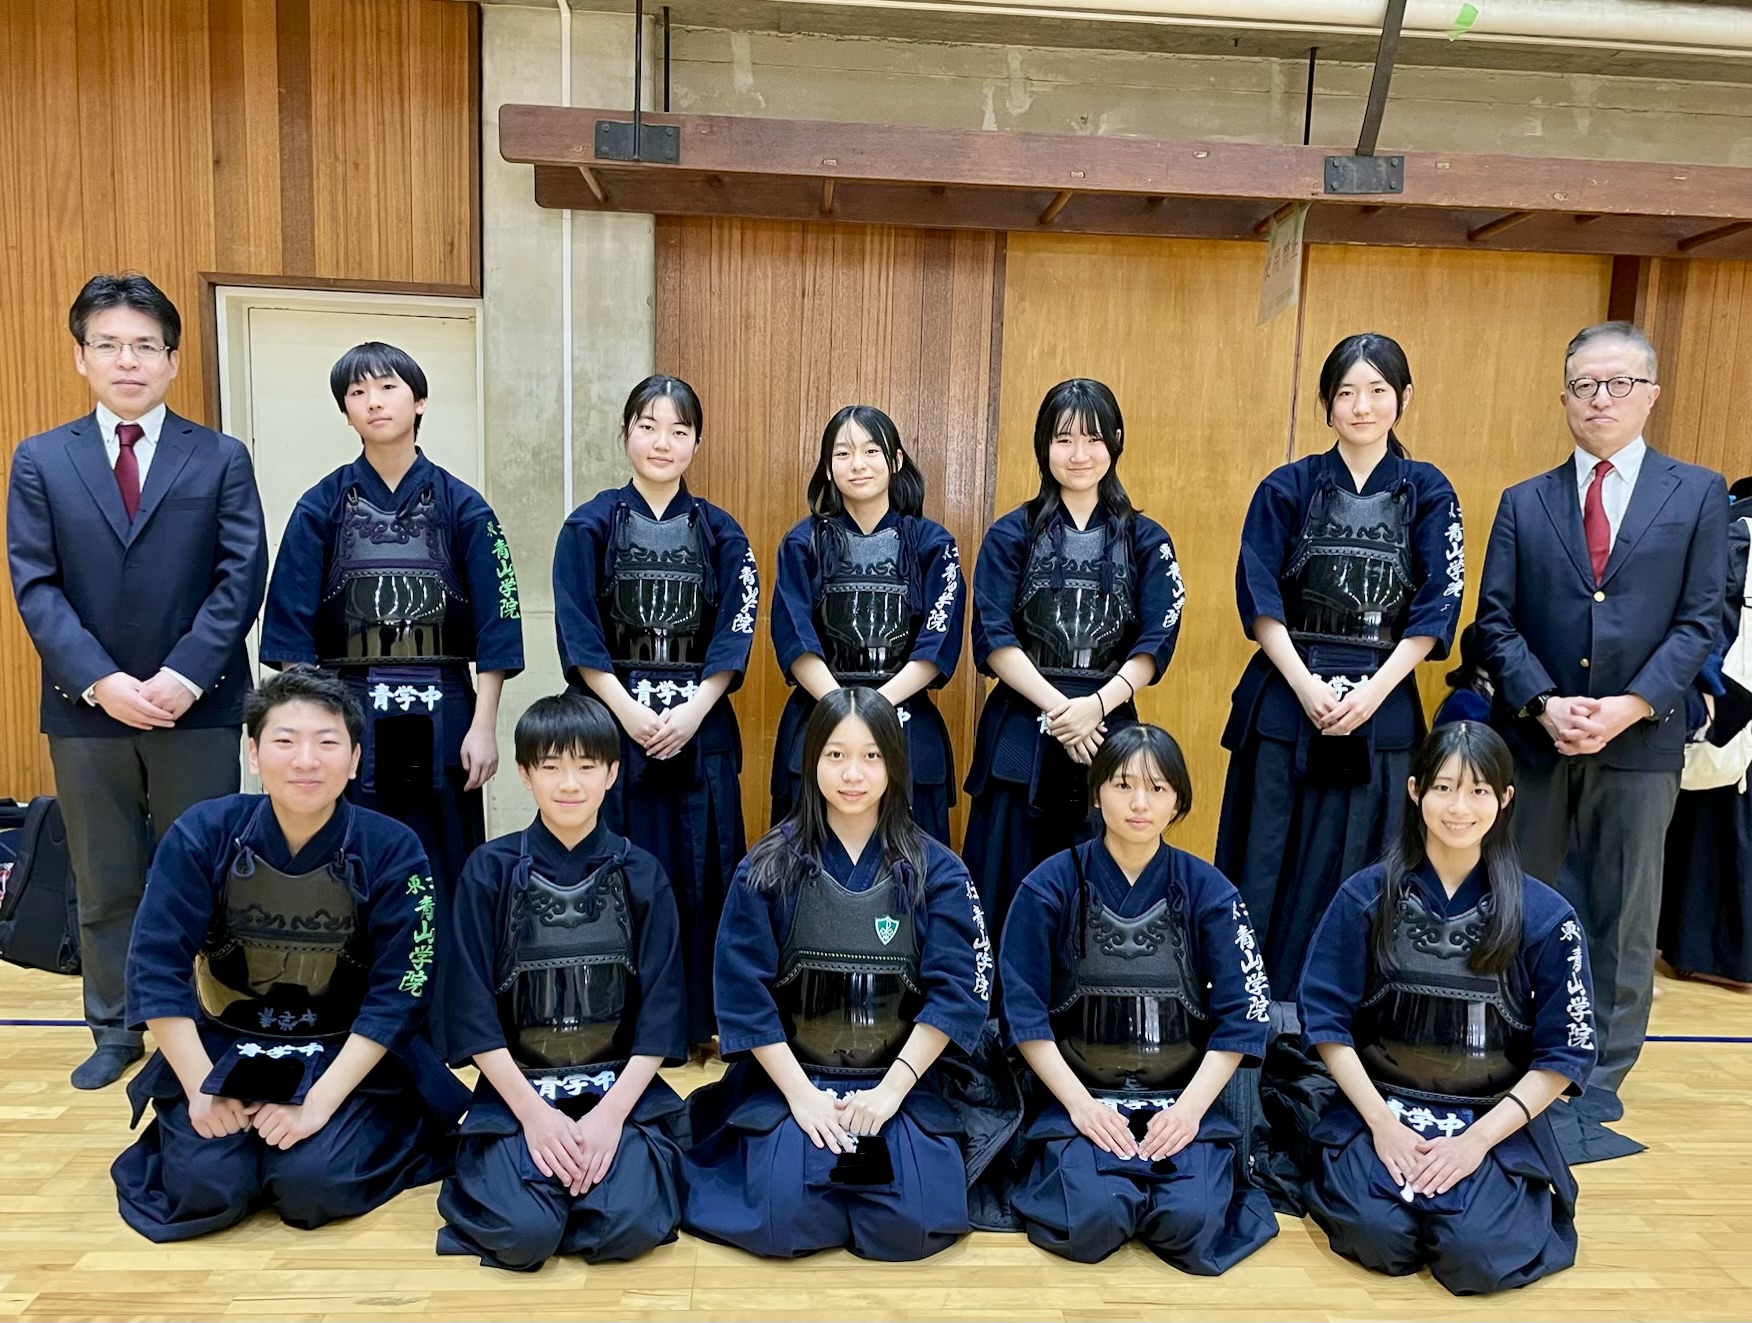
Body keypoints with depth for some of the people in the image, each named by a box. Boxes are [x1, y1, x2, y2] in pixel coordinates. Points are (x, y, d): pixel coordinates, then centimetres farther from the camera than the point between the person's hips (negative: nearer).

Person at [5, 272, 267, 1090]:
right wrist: (99, 681, -14)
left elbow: (241, 578, -5)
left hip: (198, 706, -1)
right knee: (104, 883, 12)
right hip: (85, 707, 2)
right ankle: (116, 1031, 27)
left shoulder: (221, 459, 3)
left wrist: (186, 674, -15)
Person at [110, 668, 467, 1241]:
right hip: (223, 1045, 2)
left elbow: (398, 993, -15)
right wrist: (202, 1091, -15)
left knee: (310, 1185, -22)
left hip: (347, 1056, -1)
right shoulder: (202, 834, -13)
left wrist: (318, 1104, -20)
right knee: (206, 1188, -18)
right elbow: (156, 967, -10)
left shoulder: (392, 850, -16)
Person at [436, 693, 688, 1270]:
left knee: (627, 1224, -23)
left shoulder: (642, 874, 0)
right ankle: (490, 1171, 9)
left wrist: (611, 1113, -14)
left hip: (622, 1088, 0)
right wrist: (533, 1113, -13)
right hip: (517, 1089, 0)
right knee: (522, 1233, -23)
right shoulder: (489, 869, -2)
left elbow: (662, 1008, -2)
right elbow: (472, 1006, -4)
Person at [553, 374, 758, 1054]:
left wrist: (690, 713, -11)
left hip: (701, 727, 1)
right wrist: (630, 712, -13)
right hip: (613, 719, -1)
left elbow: (734, 636, 1)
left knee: (698, 871, 5)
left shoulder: (721, 533, 6)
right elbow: (578, 637, -4)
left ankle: (699, 1021, 20)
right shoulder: (590, 525, 2)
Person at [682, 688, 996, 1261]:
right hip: (790, 1079, 0)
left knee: (910, 1225, -19)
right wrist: (800, 1093, -13)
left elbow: (957, 991, -7)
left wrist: (891, 1089, -14)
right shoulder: (768, 867, -3)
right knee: (785, 1222, -20)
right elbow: (744, 995, -6)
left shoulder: (937, 870, -2)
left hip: (904, 1082, 1)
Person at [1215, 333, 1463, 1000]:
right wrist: (1306, 685, -13)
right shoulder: (1287, 487, 4)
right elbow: (1258, 599, -2)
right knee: (1266, 865, 2)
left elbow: (1436, 608, -1)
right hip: (1286, 698, 0)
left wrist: (1372, 692, -12)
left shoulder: (1429, 493, 5)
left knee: (1354, 872, 5)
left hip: (1383, 708, 1)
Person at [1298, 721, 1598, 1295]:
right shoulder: (1365, 896, -5)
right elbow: (1326, 1019, -3)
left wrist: (1478, 1139, -12)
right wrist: (1382, 1123, -12)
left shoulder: (1545, 915, -5)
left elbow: (1565, 1051, -3)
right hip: (1377, 1107, -1)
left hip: (1496, 1121, 1)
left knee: (1478, 1254, -22)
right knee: (1377, 1236, -24)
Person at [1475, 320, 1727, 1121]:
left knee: (1623, 914, 8)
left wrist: (1631, 706, -15)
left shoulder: (1698, 494, 5)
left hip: (1639, 741, -1)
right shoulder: (1524, 503, 7)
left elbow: (1699, 620, -2)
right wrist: (1542, 703, -14)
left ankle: (1601, 1075, 23)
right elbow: (1495, 621, 1)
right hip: (1533, 738, 1)